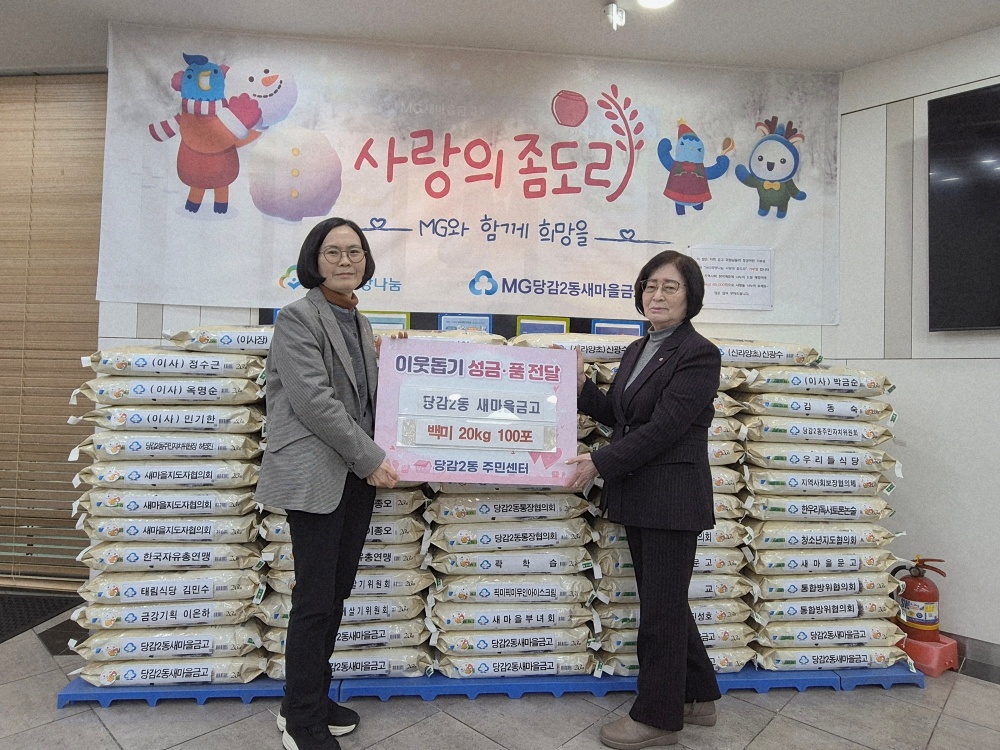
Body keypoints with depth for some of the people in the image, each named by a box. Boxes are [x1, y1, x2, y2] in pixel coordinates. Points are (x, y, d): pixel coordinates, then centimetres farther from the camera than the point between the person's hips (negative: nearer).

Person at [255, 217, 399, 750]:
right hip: (315, 476, -7)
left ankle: (314, 701, 31)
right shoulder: (298, 317, -8)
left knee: (337, 591, 14)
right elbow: (315, 401, -17)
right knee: (315, 598, 0)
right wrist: (371, 459, -15)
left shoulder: (360, 324, 16)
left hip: (357, 475, 8)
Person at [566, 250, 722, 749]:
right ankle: (698, 696, 38)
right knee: (666, 601, 19)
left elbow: (662, 427, -20)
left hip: (673, 498, -8)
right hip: (637, 497, 8)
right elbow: (618, 416, 14)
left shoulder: (699, 354, -13)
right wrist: (581, 386, 1)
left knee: (660, 609, 5)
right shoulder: (637, 351, 11)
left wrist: (600, 462, -18)